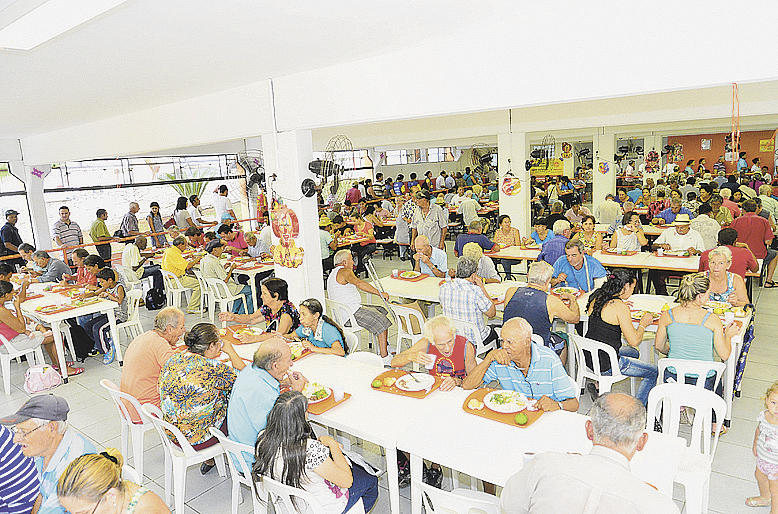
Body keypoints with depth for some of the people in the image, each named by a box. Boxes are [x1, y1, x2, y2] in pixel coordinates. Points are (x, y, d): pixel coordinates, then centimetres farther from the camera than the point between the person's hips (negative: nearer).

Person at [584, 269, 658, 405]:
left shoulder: (596, 298, 2)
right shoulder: (620, 307, -20)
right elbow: (634, 341, -16)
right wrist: (643, 323, 1)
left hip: (589, 357, 8)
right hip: (605, 365, -8)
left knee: (634, 353, 32)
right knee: (653, 372, 12)